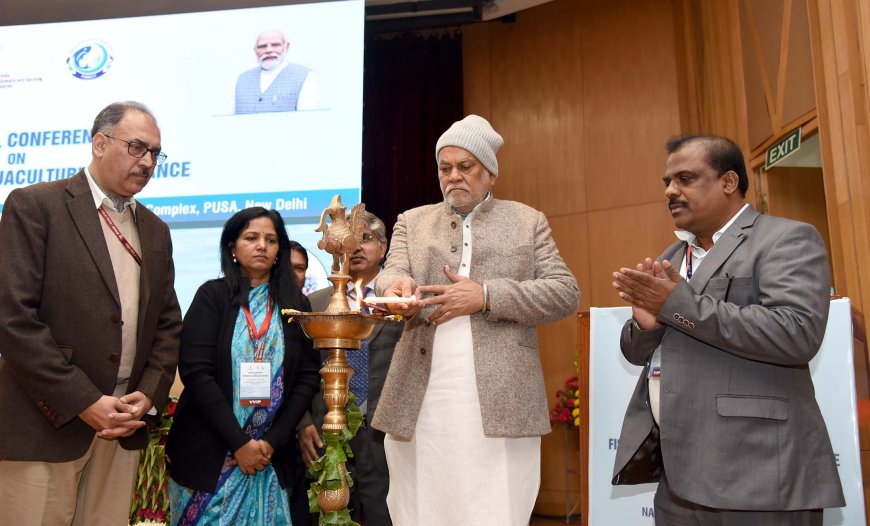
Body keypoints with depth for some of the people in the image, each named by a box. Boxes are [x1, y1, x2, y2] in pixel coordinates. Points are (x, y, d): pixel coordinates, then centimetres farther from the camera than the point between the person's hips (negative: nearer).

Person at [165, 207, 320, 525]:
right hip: (209, 453, -2)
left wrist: (272, 442, -9)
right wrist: (239, 443, -15)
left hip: (271, 456, 2)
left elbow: (307, 376, 0)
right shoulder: (212, 296, -4)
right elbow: (196, 372, -12)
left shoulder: (296, 305, 4)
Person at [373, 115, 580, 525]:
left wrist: (486, 296, -10)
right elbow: (390, 274, 2)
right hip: (420, 402, 2)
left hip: (500, 403, -1)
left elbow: (565, 293, 3)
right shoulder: (412, 222, 17)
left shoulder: (528, 221, 12)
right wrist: (399, 286, -23)